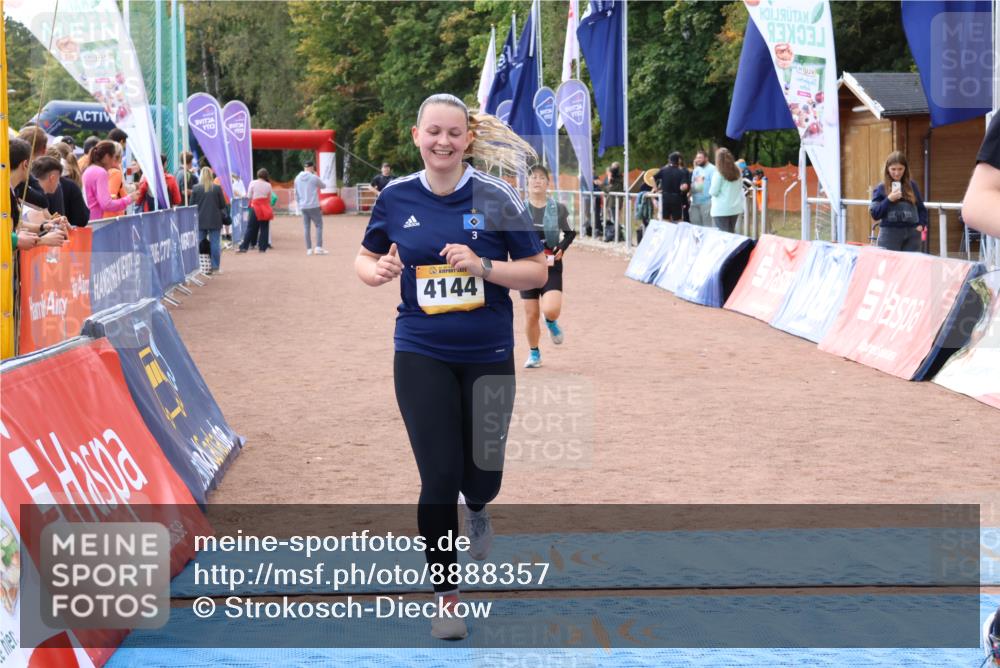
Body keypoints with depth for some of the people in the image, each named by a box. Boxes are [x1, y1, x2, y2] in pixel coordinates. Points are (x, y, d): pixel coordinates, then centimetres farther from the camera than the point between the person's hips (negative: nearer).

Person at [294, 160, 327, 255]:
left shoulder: (297, 179, 7)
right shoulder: (314, 178, -9)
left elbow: (296, 194, 12)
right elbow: (322, 186, 8)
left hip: (303, 207, 5)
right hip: (314, 206, -5)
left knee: (307, 227, 8)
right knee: (319, 225, 2)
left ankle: (309, 249, 8)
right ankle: (318, 247, -9)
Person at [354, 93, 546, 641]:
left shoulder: (496, 199, -7)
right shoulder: (396, 197, -2)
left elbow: (537, 271, -3)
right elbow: (365, 259, 13)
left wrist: (483, 267, -19)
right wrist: (378, 271, -11)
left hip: (489, 356, 0)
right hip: (421, 355, 0)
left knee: (482, 475, 8)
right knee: (439, 478, -6)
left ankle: (477, 510, 48)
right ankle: (445, 594, 11)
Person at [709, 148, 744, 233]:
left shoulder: (719, 174, -13)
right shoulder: (738, 172, 5)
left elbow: (713, 192, -10)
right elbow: (740, 189, 12)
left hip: (721, 210, -6)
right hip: (735, 209, 6)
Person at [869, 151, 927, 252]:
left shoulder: (911, 185, 10)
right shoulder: (881, 188, 1)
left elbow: (921, 208, 18)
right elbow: (875, 214, -4)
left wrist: (921, 225, 2)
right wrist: (889, 199, -14)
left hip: (912, 233, 3)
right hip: (890, 234, -3)